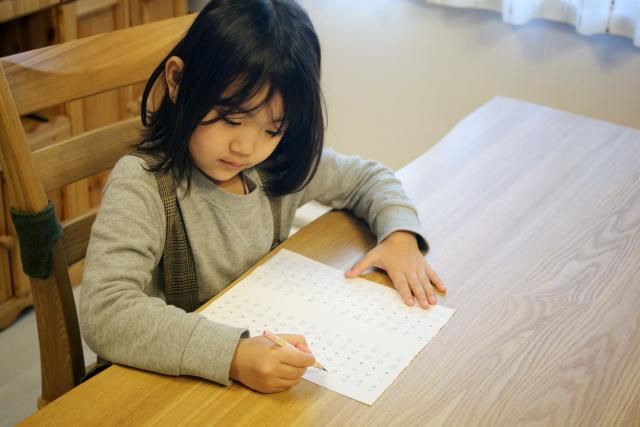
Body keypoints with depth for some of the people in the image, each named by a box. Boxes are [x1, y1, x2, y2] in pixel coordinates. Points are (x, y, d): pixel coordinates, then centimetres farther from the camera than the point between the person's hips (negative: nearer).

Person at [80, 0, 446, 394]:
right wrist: (232, 355, -41)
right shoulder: (142, 186, -20)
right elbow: (104, 312, -32)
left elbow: (368, 177, 12)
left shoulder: (282, 164, -5)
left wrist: (400, 234, -7)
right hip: (175, 380, -3)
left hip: (271, 358, 4)